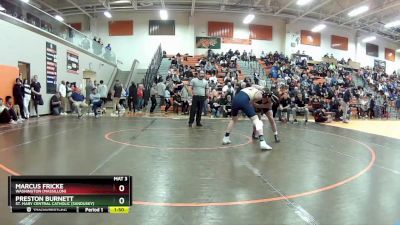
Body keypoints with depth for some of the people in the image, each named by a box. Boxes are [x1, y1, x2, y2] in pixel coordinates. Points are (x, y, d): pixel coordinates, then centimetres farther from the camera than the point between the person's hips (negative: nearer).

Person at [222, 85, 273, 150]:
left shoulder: (251, 87, 32)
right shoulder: (259, 96, 12)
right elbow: (250, 103, 12)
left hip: (236, 98, 6)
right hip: (243, 100, -6)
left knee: (233, 119, 29)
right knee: (256, 120, -1)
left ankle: (226, 138, 32)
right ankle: (262, 142, -11)